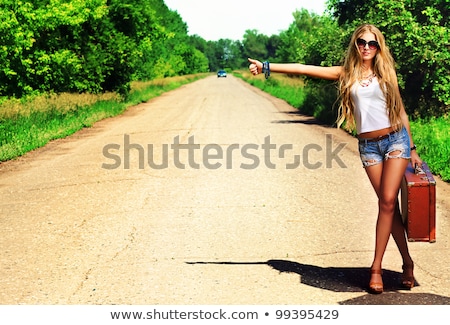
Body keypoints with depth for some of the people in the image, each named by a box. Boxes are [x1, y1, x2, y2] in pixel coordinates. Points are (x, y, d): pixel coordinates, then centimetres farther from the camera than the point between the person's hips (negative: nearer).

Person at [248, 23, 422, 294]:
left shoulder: (386, 74, 6)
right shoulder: (346, 73, 5)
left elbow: (400, 110, 11)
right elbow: (306, 69, -2)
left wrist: (412, 149, 9)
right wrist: (266, 67, -8)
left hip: (396, 139, -1)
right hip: (368, 146, 1)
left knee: (388, 202, -10)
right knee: (388, 204, 2)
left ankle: (376, 267, -3)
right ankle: (407, 262, 14)